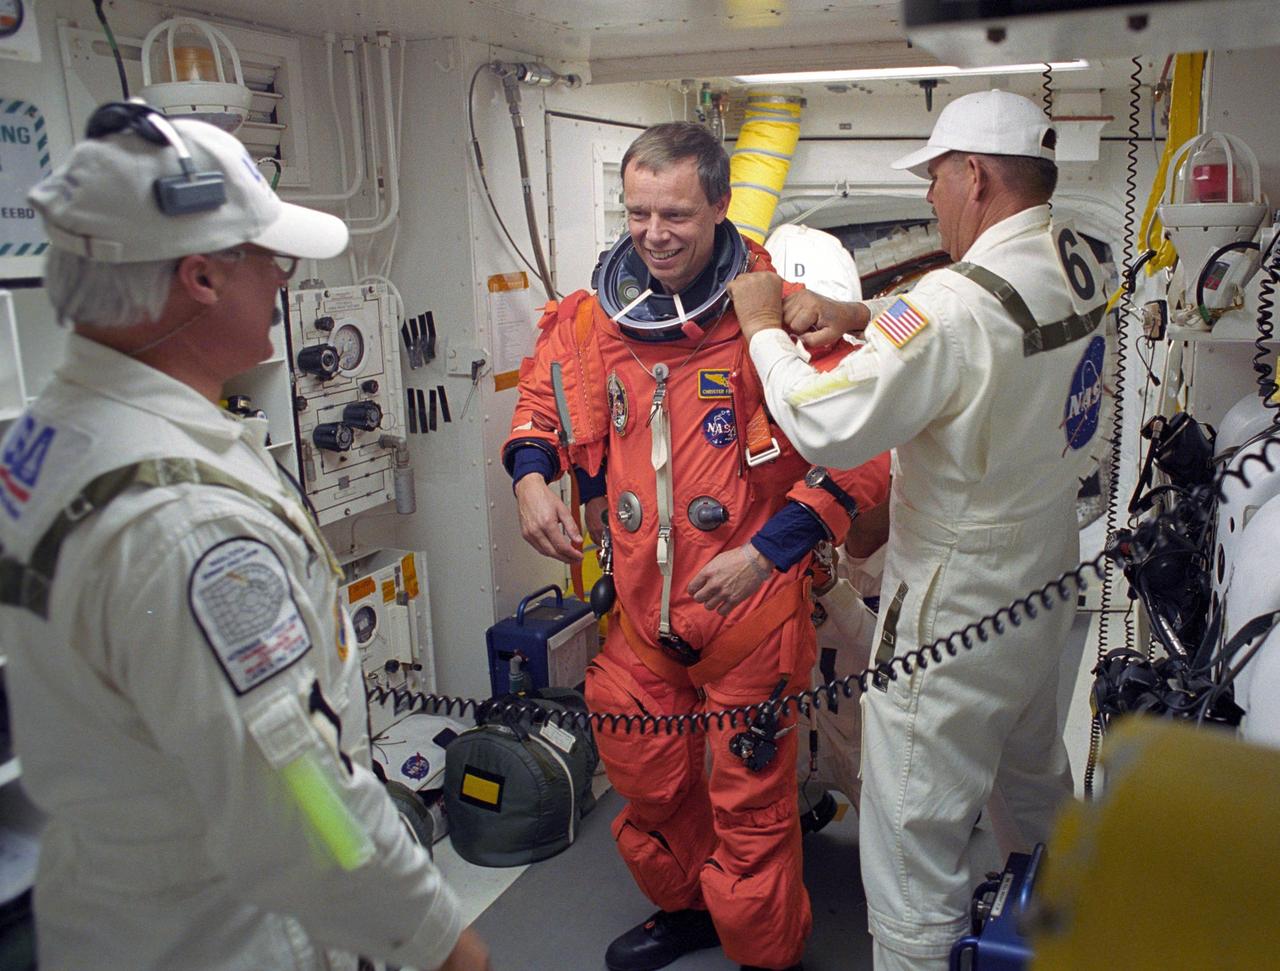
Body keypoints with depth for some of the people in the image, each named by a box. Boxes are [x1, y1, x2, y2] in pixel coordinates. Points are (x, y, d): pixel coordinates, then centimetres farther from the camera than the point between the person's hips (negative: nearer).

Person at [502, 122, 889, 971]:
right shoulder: (595, 315, 1)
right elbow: (543, 400, 18)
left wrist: (768, 550, -20)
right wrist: (531, 475, -1)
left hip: (750, 607, -5)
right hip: (639, 606, 5)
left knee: (751, 806, 8)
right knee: (644, 777, 22)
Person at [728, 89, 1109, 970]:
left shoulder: (957, 303, -29)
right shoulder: (1077, 265, -1)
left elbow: (824, 431, -29)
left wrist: (765, 329, -14)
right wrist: (864, 316, 2)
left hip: (955, 608, -10)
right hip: (1047, 575, 10)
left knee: (917, 831, 5)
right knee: (1032, 769, 33)